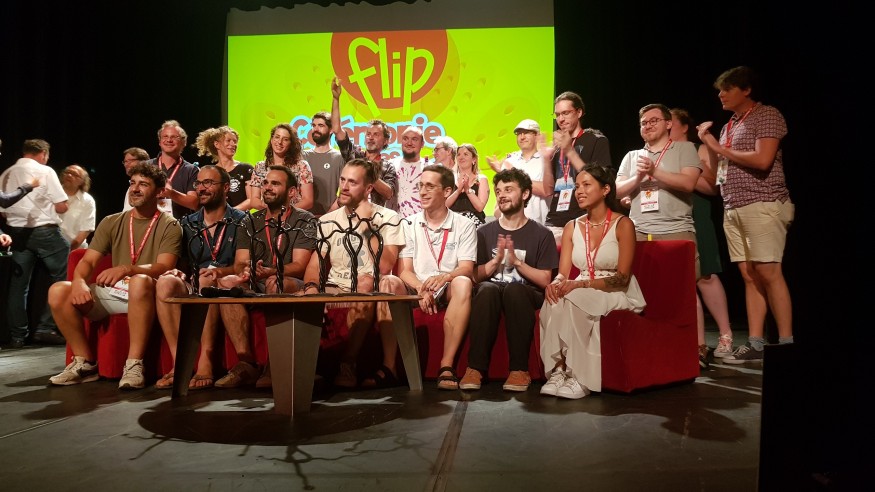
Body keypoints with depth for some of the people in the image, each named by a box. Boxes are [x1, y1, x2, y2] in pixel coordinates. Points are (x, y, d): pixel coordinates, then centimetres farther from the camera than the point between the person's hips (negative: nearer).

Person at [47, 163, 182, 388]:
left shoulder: (169, 226, -1)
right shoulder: (111, 222, 13)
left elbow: (163, 268, -16)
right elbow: (87, 261, 5)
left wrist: (126, 269, -34)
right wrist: (79, 281, -19)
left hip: (145, 295, -5)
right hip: (112, 293, 5)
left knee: (140, 281, -39)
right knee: (58, 291, -17)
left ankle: (134, 364, -31)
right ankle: (85, 363, -6)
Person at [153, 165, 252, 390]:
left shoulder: (241, 221, 6)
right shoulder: (188, 224, 21)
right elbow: (185, 262, 18)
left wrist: (223, 271, -22)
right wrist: (179, 272, -6)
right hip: (192, 290, 4)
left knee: (207, 280, -37)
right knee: (165, 282, -28)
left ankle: (205, 362, -39)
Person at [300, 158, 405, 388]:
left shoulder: (388, 218, -1)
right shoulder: (327, 221, 11)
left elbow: (385, 268, -13)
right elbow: (314, 265, 3)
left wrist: (368, 227, -16)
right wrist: (311, 287, -20)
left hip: (369, 292, -2)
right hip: (334, 290, 2)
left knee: (366, 283, -37)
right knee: (306, 297, -30)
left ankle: (348, 362, -26)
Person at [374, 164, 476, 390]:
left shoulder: (464, 226, 2)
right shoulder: (409, 224, 7)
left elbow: (466, 270, -9)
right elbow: (404, 271, -1)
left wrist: (444, 277, -31)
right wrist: (422, 289, -22)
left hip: (447, 291, -1)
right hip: (414, 289, 2)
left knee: (463, 283, -34)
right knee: (388, 282, -29)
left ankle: (447, 365, -34)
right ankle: (388, 367, -29)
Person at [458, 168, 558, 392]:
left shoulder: (542, 234, 6)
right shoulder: (484, 232, 12)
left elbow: (545, 280, -1)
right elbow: (475, 276, 6)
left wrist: (516, 261, -12)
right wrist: (496, 260, -11)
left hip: (526, 295, -1)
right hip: (491, 291, 1)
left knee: (514, 289, -36)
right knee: (487, 289, -34)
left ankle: (520, 369, -30)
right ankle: (476, 367, -33)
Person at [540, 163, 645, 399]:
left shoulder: (622, 224, -5)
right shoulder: (572, 227, 10)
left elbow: (622, 278, -13)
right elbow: (563, 273, 4)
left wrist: (581, 284, -26)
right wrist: (556, 283, -22)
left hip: (618, 295, -4)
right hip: (582, 293, 4)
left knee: (574, 299, -34)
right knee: (554, 300, -30)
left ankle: (581, 377, -28)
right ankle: (558, 369, -28)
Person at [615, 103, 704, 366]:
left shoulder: (684, 148, 9)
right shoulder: (632, 156, 20)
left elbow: (688, 183, -6)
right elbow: (618, 191, 11)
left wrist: (654, 172, -10)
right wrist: (638, 177, -6)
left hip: (676, 231, -3)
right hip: (639, 233, 3)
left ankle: (699, 346, 0)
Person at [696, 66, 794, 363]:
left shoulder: (767, 116, -2)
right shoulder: (730, 125, 20)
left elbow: (763, 160, -18)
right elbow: (719, 172, 21)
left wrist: (720, 148, -7)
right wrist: (709, 145, 8)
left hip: (762, 206, -7)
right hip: (733, 209, 7)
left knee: (768, 273, -10)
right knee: (749, 275, 4)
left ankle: (786, 344, -5)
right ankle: (755, 343, 5)